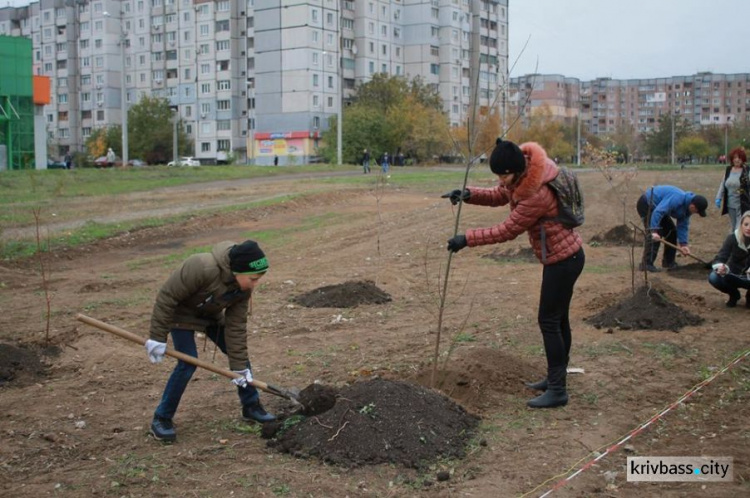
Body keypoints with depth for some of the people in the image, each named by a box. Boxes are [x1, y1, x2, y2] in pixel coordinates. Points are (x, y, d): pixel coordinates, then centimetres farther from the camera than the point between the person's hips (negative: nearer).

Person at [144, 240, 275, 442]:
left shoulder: (243, 288, -20)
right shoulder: (202, 268, -41)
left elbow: (236, 327, -14)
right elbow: (166, 297, -32)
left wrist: (239, 366, -16)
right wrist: (157, 337, -27)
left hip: (210, 313, 6)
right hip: (181, 313, -6)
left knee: (239, 352, 2)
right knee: (188, 363, -17)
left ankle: (251, 406, 17)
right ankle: (161, 418, -3)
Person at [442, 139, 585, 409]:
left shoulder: (537, 195, -30)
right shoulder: (519, 178, -3)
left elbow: (507, 230, -23)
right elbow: (497, 195, 11)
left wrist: (467, 239, -18)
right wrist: (469, 194, -9)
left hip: (563, 259, -10)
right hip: (563, 255, 10)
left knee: (549, 321, -4)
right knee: (558, 318, 17)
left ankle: (557, 391, 4)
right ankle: (555, 378, 30)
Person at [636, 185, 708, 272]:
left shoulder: (687, 207, -3)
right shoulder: (676, 199, -33)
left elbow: (683, 226, 0)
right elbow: (657, 212, -42)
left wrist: (683, 244, -10)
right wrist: (654, 231, -48)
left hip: (657, 206, 10)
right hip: (646, 204, -10)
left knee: (671, 231, 9)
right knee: (655, 235, -22)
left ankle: (668, 262, 18)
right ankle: (646, 264, -23)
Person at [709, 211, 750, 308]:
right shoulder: (732, 238, -18)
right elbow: (719, 259, -23)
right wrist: (720, 267, -47)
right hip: (733, 276, 1)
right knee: (713, 278, -29)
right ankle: (734, 295, 4)